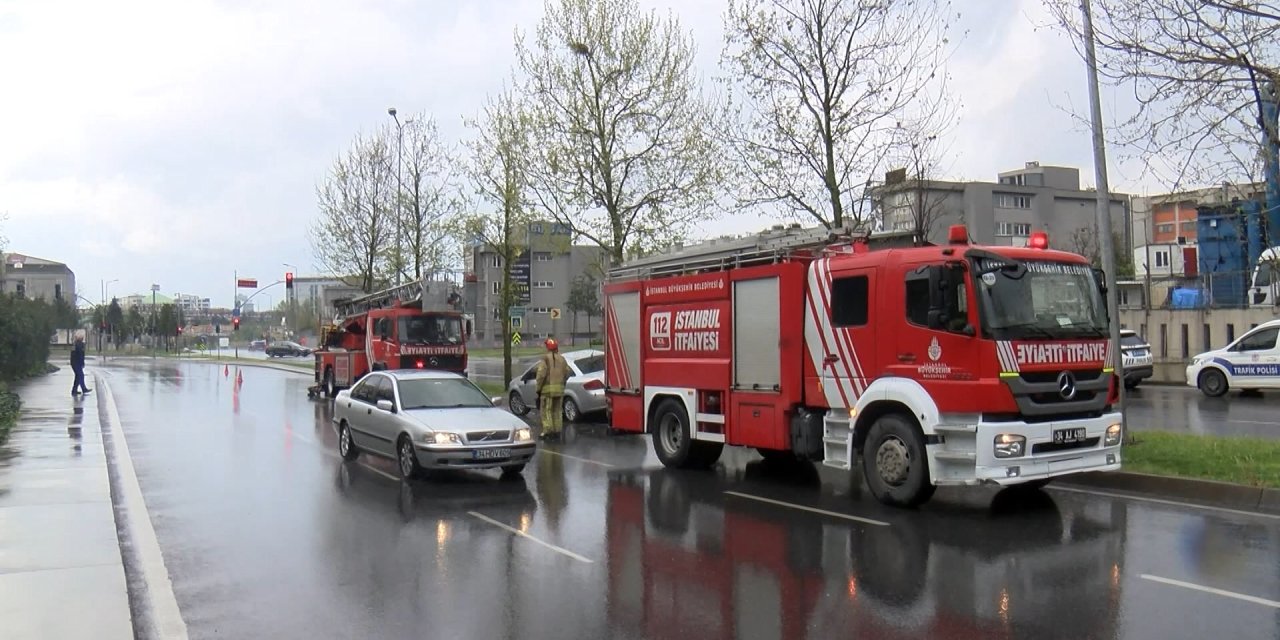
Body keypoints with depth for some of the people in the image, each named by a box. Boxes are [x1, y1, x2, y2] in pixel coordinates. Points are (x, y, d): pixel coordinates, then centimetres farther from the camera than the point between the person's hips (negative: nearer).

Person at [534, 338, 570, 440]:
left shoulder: (545, 358, -8)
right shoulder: (561, 359, 9)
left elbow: (541, 374, -15)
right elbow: (567, 373, 8)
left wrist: (538, 387, -6)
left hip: (548, 388, -5)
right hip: (559, 389, 5)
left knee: (546, 410, 1)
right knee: (557, 410, 13)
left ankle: (547, 431, -4)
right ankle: (557, 431, 14)